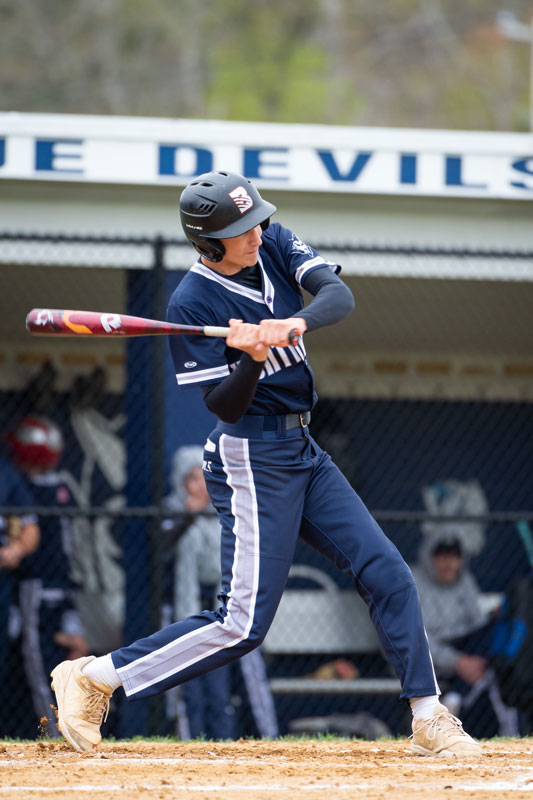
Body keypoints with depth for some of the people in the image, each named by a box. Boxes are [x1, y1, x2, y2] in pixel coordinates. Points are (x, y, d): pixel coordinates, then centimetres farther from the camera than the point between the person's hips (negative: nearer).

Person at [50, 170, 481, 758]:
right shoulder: (191, 303, -16)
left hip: (302, 453, 7)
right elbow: (226, 405, -16)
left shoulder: (275, 246, 2)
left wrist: (296, 324, -33)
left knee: (388, 575, 2)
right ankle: (93, 677, -3)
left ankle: (428, 720, 9)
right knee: (243, 626, -10)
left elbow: (339, 296, -13)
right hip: (251, 459, -7)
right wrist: (253, 359, -35)